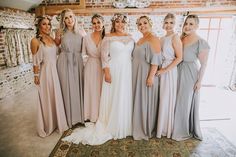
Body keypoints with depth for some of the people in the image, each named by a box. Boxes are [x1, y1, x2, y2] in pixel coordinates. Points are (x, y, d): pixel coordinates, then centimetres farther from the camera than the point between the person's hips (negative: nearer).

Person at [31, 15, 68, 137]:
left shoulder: (51, 39, 7)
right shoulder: (35, 41, -11)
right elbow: (35, 61, -9)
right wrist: (36, 76, -8)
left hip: (55, 71, 6)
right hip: (45, 72, -6)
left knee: (56, 97, 16)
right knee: (46, 99, 7)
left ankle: (57, 121, 37)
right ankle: (47, 125, 27)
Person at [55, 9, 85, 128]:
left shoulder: (80, 32, 6)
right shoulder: (60, 32, 0)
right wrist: (57, 37, -2)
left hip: (78, 62, 2)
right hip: (65, 63, -2)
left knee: (78, 88, 9)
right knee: (67, 89, 4)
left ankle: (80, 115, 27)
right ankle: (70, 117, 21)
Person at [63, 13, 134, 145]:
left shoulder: (130, 37, 10)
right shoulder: (108, 38, -3)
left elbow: (133, 54, 13)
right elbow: (105, 56, -8)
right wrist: (107, 72, -15)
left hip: (128, 71, 5)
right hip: (114, 71, -4)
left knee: (126, 97, 11)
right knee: (113, 98, 4)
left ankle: (124, 126, 31)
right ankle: (112, 126, 24)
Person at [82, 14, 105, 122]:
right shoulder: (87, 37, -2)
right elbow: (83, 53, 6)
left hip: (102, 67, -1)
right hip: (90, 67, 1)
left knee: (101, 91, 9)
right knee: (91, 90, 11)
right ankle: (91, 115, 30)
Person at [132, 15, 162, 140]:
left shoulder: (153, 39, -11)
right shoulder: (140, 40, 15)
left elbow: (155, 60, -19)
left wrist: (151, 76, -24)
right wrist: (135, 75, 16)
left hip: (147, 75, -8)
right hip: (137, 75, 9)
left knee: (146, 102, 1)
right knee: (138, 101, 15)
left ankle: (147, 130, 19)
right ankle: (139, 127, 31)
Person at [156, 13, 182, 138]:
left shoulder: (175, 37, -10)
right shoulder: (162, 38, 12)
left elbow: (179, 58, -15)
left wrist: (165, 69, -17)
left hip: (169, 71, -7)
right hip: (160, 70, 7)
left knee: (167, 99, 3)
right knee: (160, 98, 13)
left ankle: (166, 129, 22)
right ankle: (160, 126, 31)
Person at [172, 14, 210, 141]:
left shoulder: (201, 42, -11)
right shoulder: (181, 39, 6)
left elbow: (203, 64, -10)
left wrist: (199, 80, -11)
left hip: (190, 74, -5)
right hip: (178, 73, 6)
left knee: (187, 102, 7)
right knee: (178, 101, 14)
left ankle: (186, 130, 27)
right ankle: (178, 127, 33)